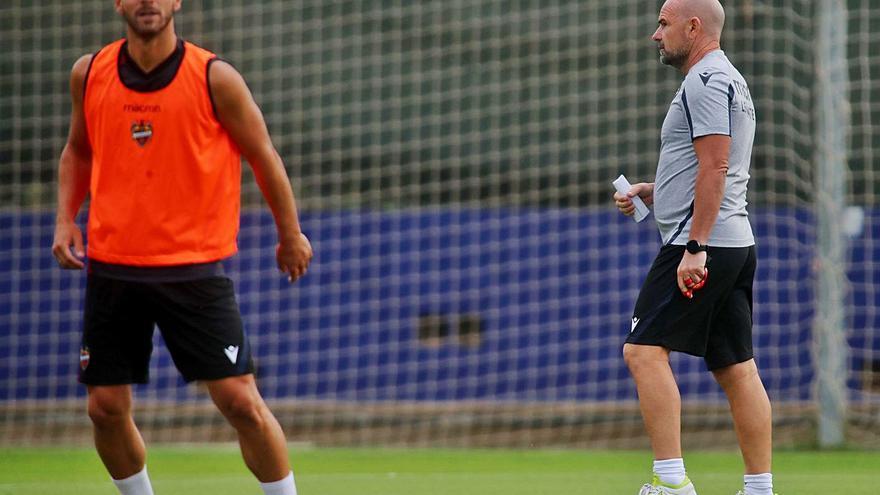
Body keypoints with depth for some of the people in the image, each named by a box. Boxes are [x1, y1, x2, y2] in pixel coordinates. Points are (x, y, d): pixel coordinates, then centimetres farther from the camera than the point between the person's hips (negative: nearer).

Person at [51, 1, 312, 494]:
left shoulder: (215, 79, -8)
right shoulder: (89, 74, 2)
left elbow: (264, 157, 4)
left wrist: (291, 235, 11)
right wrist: (66, 218, 6)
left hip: (195, 266, -3)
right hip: (111, 264, 3)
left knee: (241, 400, -10)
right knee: (106, 408, 4)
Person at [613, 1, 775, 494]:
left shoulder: (706, 80, -10)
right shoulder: (728, 81, 22)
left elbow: (715, 167, -19)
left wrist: (695, 247, -23)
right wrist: (650, 192, 20)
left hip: (703, 245, -10)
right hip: (737, 245, 10)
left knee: (644, 350, -12)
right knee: (737, 368, 7)